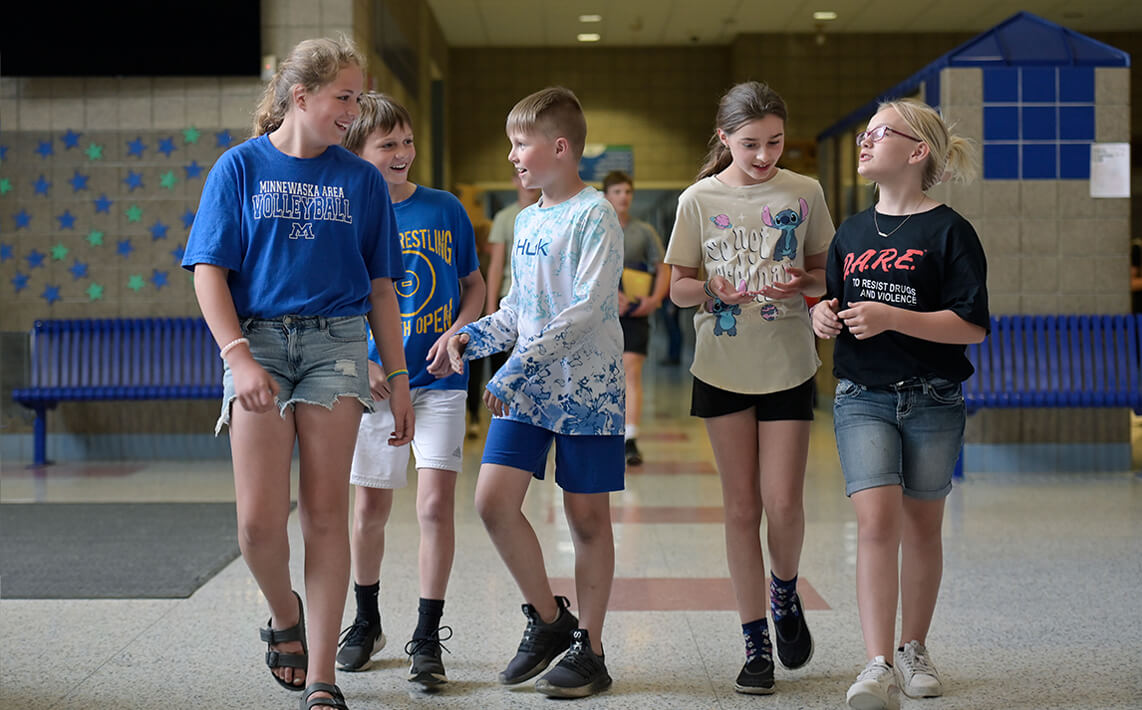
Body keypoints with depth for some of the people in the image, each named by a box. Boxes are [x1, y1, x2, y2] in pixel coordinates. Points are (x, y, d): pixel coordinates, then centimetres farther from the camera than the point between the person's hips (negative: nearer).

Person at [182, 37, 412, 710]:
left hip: (335, 340, 1)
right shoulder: (241, 166, 4)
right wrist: (239, 357, -13)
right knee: (260, 520, -8)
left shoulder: (361, 179, 10)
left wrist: (399, 379, 9)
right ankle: (285, 616, 25)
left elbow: (380, 287, 12)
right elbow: (209, 273, -1)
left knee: (326, 512, -2)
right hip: (258, 337, -1)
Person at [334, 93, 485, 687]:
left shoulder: (445, 209, 2)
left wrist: (457, 333, -8)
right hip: (376, 383, 0)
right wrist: (363, 366, -11)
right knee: (369, 509, 10)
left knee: (435, 504, -11)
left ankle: (427, 639, 1)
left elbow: (474, 285, 10)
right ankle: (366, 622, 33)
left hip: (439, 379, 0)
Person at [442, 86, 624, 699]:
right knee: (492, 499, -4)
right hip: (525, 387, 7)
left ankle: (587, 650, 13)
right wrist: (472, 337, 2)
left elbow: (587, 310, -19)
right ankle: (548, 619, 15)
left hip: (586, 386, -7)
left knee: (587, 515, 2)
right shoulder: (525, 221, 14)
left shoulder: (595, 216, -10)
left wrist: (518, 367, -23)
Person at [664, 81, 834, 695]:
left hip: (788, 367, 0)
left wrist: (802, 284, -14)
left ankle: (784, 593, 27)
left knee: (782, 503, -6)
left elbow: (827, 273, 8)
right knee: (741, 506, 3)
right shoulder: (700, 200, 0)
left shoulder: (804, 194, 1)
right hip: (722, 367, 0)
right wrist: (712, 289, -17)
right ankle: (756, 645, 12)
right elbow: (677, 287, 5)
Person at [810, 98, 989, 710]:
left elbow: (973, 327, -12)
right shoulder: (851, 233, 11)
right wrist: (823, 315, -1)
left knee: (921, 527, 10)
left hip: (932, 400, -2)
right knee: (876, 522, -13)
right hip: (862, 399, 2)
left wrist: (891, 318, -21)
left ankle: (914, 649, 27)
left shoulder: (948, 231, -6)